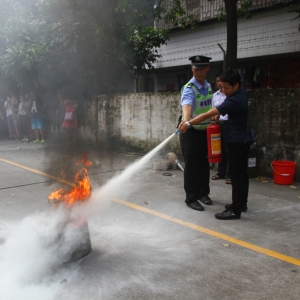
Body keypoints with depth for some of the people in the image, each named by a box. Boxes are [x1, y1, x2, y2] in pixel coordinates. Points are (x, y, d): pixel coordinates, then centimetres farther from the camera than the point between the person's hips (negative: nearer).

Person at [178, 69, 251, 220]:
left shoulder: (235, 100, -26)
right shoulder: (240, 91, 3)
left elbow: (208, 114, -28)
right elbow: (223, 107, 24)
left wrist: (188, 124, -25)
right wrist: (217, 113, 6)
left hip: (238, 142, -10)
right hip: (242, 140, 10)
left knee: (237, 176, -6)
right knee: (241, 174, 17)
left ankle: (235, 210, 1)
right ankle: (241, 202, 30)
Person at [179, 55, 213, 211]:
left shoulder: (208, 87, 5)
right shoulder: (189, 89, -19)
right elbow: (186, 106, -41)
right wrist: (186, 121, -58)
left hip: (205, 131, 7)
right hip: (191, 132, -7)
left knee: (204, 164, 16)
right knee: (191, 166, 0)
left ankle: (203, 193, 32)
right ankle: (191, 198, 12)